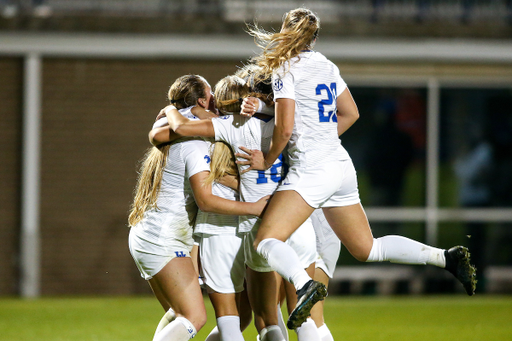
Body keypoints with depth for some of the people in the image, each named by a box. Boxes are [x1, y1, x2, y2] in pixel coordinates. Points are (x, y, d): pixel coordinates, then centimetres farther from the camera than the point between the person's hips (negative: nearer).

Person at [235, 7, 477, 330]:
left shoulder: (286, 68, -8)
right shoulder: (327, 66, 14)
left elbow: (285, 127, -13)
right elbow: (351, 113, 22)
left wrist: (267, 160, 1)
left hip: (311, 169, -8)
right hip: (341, 166, 8)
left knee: (266, 240, -15)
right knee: (366, 248, 17)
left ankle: (306, 284, -42)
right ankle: (448, 257, 8)